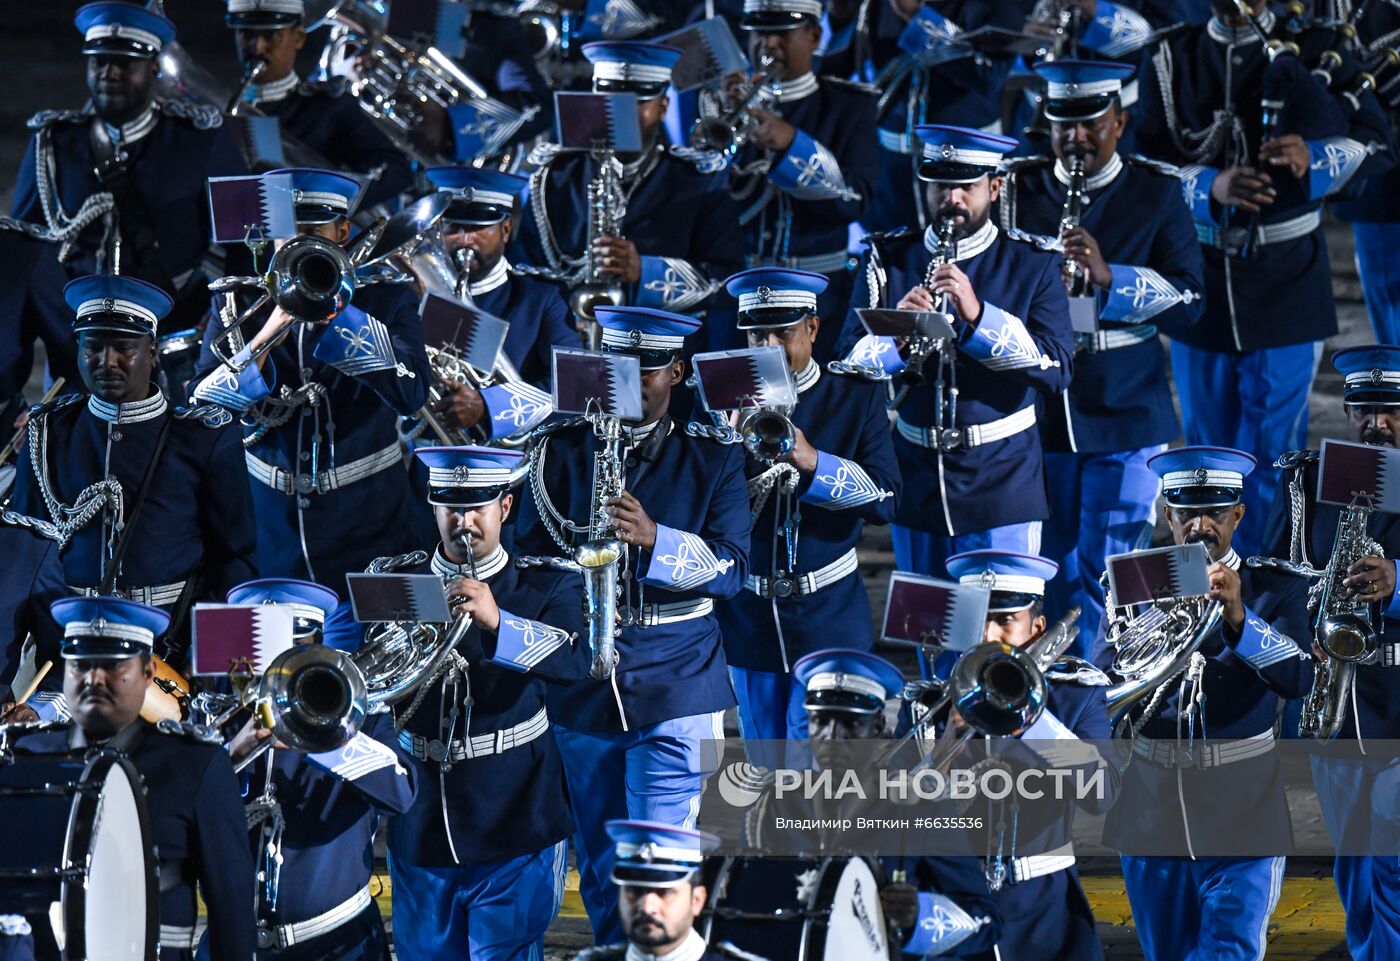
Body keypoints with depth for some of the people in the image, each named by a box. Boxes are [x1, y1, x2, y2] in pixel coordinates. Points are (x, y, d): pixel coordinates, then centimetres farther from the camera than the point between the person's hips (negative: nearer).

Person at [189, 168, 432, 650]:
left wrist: (336, 313, -24)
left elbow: (411, 393, -19)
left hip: (363, 540, -2)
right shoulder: (240, 302, 3)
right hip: (271, 534, 2)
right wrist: (268, 335, -20)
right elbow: (203, 407, -6)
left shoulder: (384, 300, -2)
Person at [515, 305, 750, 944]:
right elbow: (527, 554, 3)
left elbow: (732, 568, -8)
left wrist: (654, 539, -25)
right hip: (580, 691, 3)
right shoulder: (562, 450, 6)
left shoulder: (712, 459, 2)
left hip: (674, 688, -3)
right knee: (600, 867, 11)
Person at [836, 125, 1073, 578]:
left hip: (1002, 489, -3)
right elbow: (851, 364, -1)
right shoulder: (890, 262, 5)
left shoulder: (1033, 265, -1)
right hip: (917, 485, 3)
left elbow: (1055, 370, -12)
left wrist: (978, 315, -25)